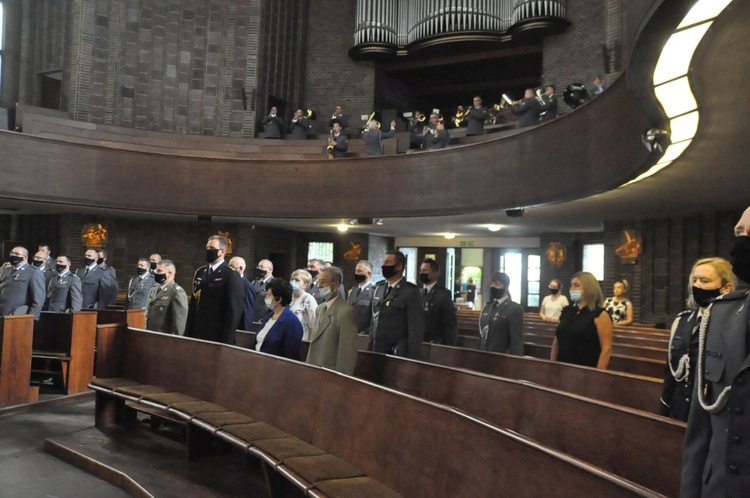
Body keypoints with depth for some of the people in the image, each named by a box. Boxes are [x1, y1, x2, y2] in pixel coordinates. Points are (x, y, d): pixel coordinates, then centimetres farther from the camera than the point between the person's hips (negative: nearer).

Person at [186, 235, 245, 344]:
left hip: (217, 337, -6)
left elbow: (234, 312, -13)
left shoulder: (232, 275, -9)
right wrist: (188, 333, 9)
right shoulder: (200, 272, 13)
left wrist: (226, 341, -15)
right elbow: (193, 304, 14)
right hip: (196, 334, 6)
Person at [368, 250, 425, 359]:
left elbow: (416, 328, -12)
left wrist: (412, 359, -14)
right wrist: (369, 347, 12)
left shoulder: (411, 291, -10)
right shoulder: (379, 288, 11)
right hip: (377, 351, 6)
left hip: (398, 355, -6)